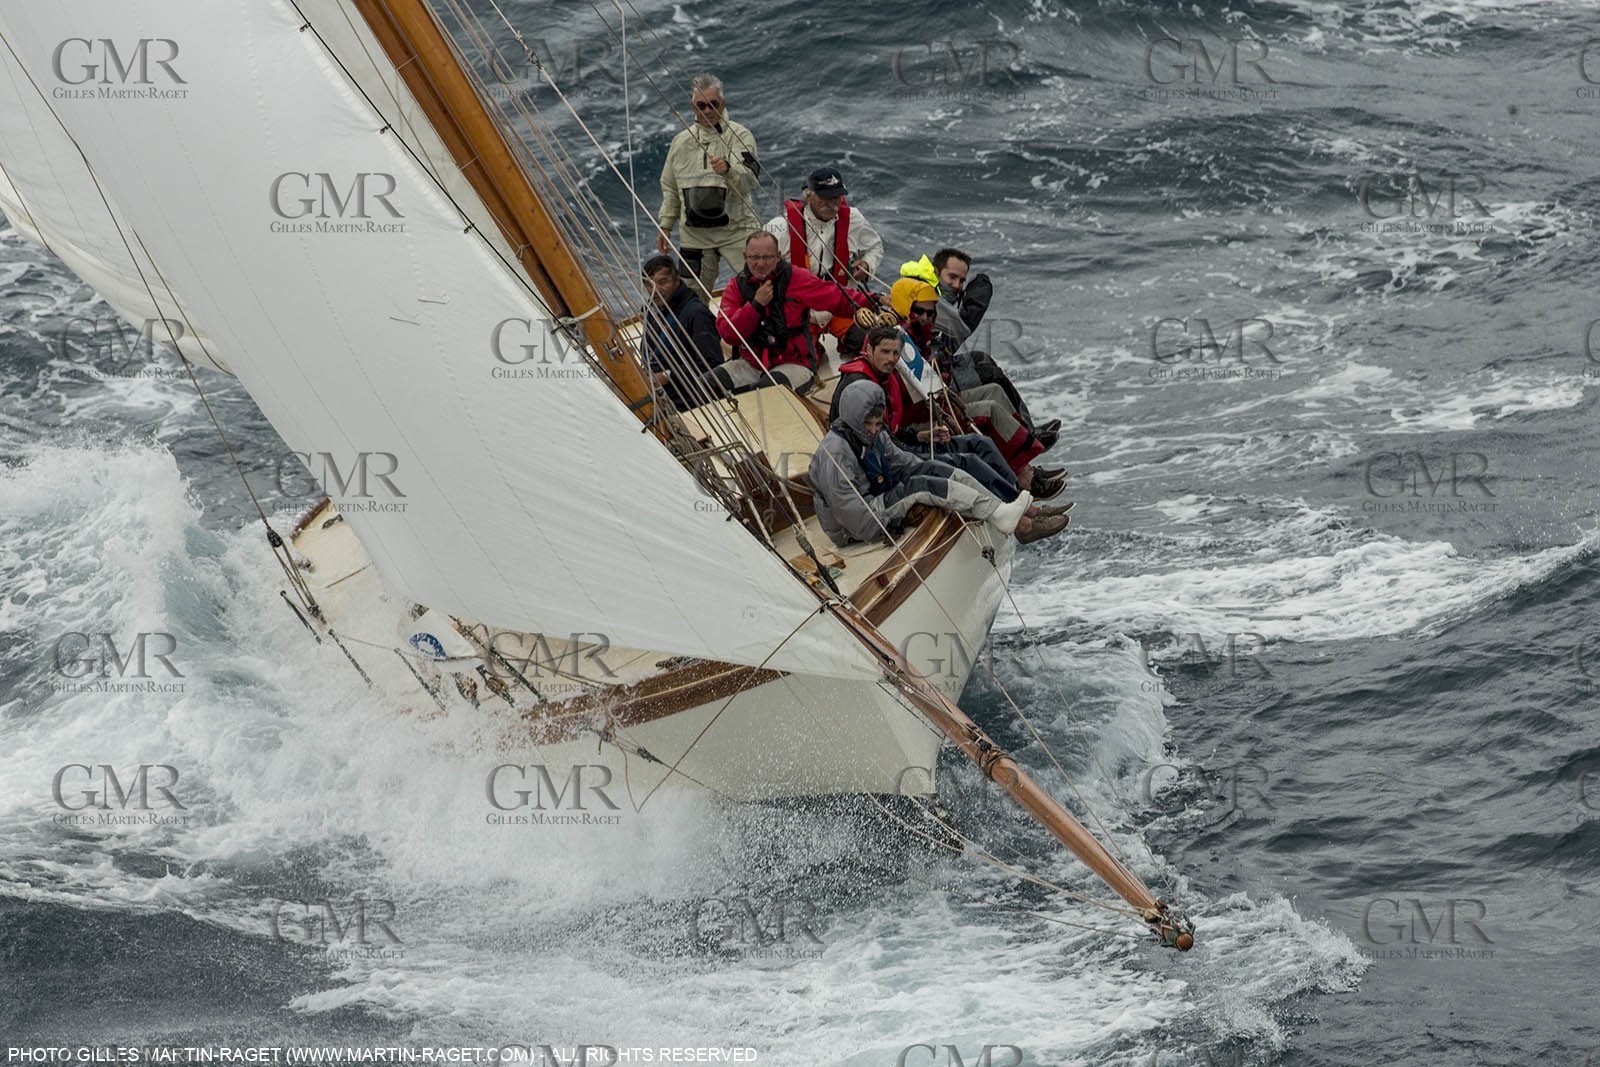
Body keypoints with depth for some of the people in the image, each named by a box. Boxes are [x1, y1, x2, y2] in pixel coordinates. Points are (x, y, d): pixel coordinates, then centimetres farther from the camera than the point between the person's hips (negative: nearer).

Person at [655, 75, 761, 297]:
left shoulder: (739, 136, -4)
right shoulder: (682, 141, 11)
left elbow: (748, 180, -20)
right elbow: (670, 189, 21)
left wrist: (728, 170, -40)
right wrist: (665, 225, 16)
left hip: (736, 230, -4)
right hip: (694, 234, 4)